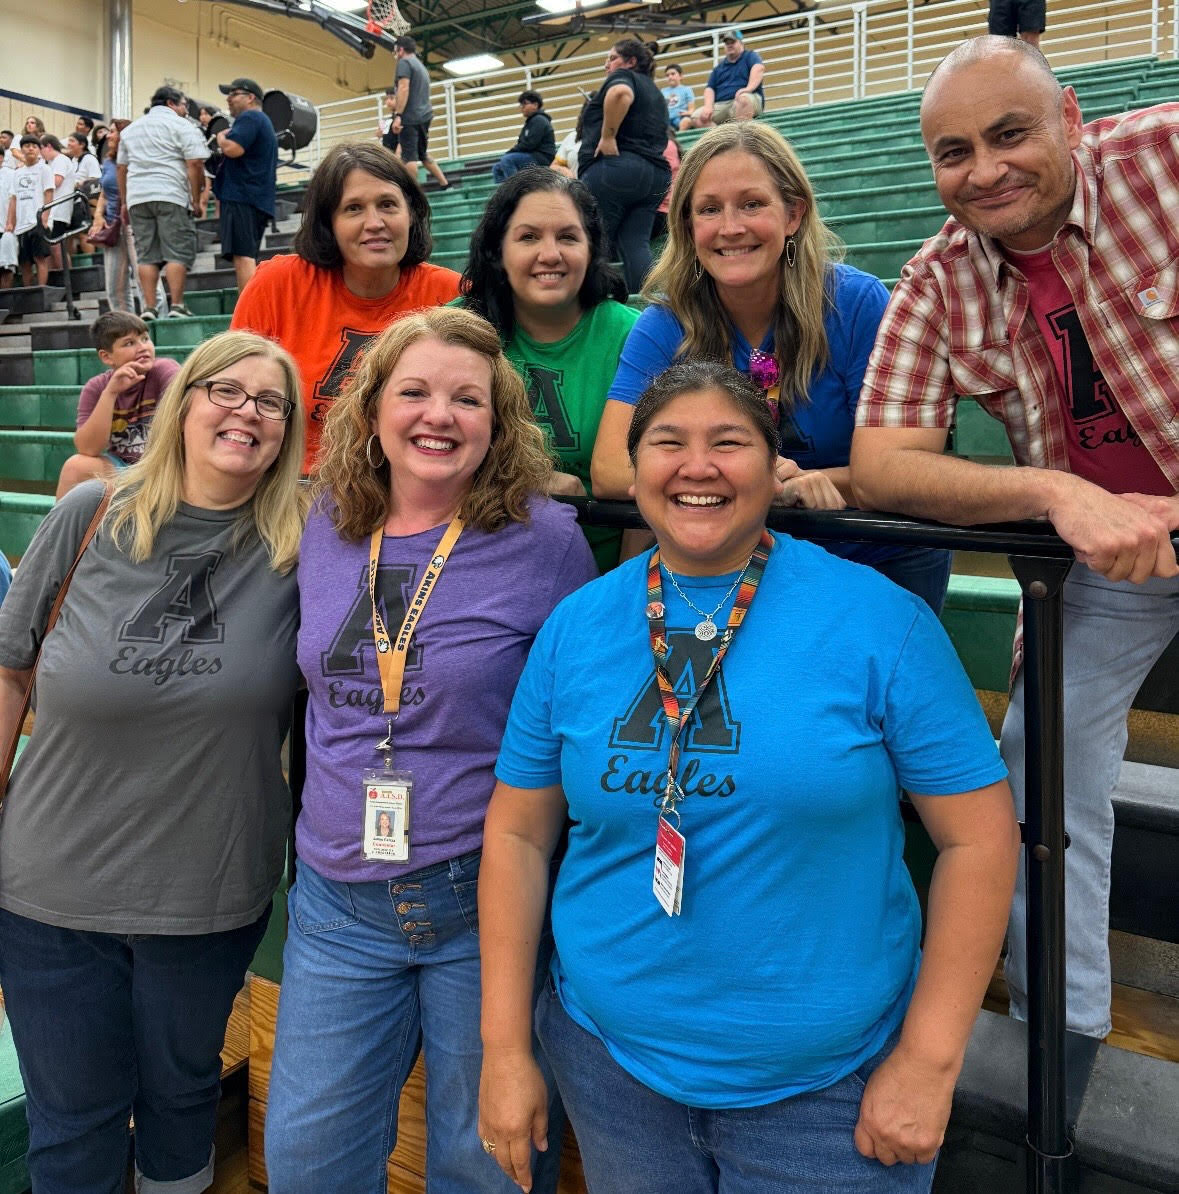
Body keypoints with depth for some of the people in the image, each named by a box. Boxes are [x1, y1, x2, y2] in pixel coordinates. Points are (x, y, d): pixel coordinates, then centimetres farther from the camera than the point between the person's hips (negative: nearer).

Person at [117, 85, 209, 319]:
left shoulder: (130, 129, 25)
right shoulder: (181, 126, 4)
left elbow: (121, 168, 24)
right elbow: (195, 164, -7)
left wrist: (125, 201, 26)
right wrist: (196, 198, -3)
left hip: (137, 197, 6)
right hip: (170, 196, -6)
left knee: (146, 255, 4)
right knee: (177, 252, -6)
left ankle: (149, 308, -2)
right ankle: (176, 306, -13)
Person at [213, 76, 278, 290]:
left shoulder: (250, 117, -4)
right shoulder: (266, 123, 28)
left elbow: (233, 149, -21)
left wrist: (221, 137, 2)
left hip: (241, 198, -11)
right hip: (259, 200, 11)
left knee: (242, 257, -18)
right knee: (249, 260, 10)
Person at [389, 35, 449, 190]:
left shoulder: (404, 62, -5)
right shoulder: (421, 66, 23)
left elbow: (404, 89, -17)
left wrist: (398, 116, -22)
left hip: (410, 117, -9)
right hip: (424, 116, 9)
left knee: (409, 156, -8)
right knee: (423, 154, 19)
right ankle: (444, 184, 16)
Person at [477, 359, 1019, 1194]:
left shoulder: (879, 619, -12)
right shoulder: (575, 627, -4)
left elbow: (978, 835, -9)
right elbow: (518, 835, 0)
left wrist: (929, 1062, -10)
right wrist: (505, 1049, 0)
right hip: (611, 1061, 3)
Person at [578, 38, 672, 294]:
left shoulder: (623, 77, 3)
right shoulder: (655, 93, 29)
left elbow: (621, 93, -22)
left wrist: (608, 136, -18)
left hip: (613, 167, -8)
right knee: (636, 243, -1)